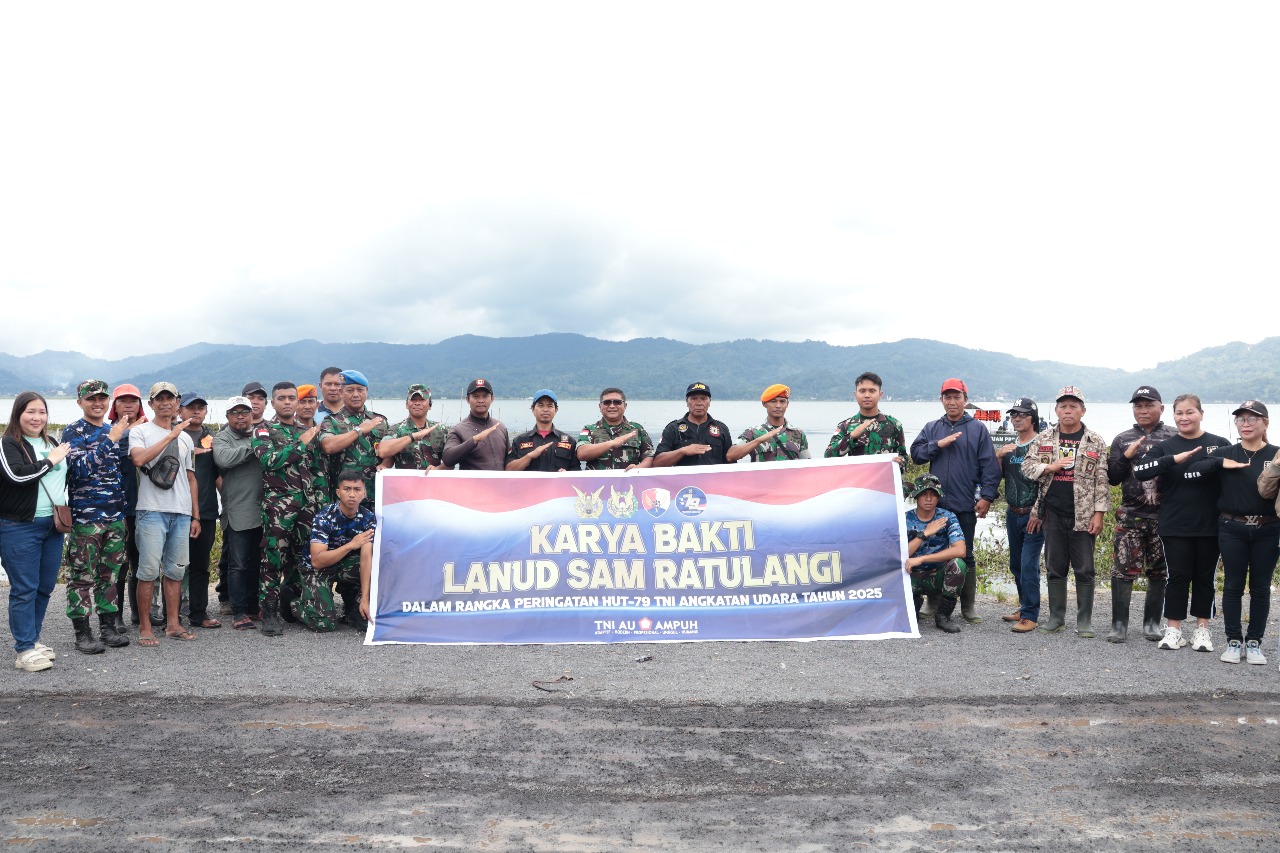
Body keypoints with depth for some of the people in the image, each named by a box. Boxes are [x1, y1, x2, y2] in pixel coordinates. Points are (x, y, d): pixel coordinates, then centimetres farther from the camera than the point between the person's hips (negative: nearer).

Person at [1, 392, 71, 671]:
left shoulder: (52, 443, 14)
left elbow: (66, 477, 27)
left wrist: (65, 506, 15)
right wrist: (50, 461, -13)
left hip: (52, 525, 7)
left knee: (45, 586, 11)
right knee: (24, 589, -3)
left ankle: (32, 639, 24)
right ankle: (25, 650, 3)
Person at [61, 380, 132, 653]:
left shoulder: (116, 431, 14)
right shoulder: (73, 432, -4)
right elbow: (80, 467, -20)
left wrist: (127, 513, 19)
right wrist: (110, 440, -25)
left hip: (116, 517, 6)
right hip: (84, 517, -5)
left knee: (111, 574, 10)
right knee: (82, 576, -1)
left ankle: (108, 626, 18)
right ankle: (82, 633, 6)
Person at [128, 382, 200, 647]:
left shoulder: (185, 437, 18)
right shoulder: (140, 431, 3)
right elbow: (139, 459, -18)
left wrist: (196, 515, 15)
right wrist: (169, 436, -15)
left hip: (182, 514, 5)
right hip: (152, 511, -5)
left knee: (175, 571, 8)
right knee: (149, 570, -6)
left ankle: (173, 624, 15)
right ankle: (145, 627, 2)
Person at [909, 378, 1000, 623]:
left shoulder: (978, 430, 3)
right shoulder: (931, 428, 12)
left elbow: (990, 465, -1)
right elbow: (916, 453, 1)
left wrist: (987, 496, -8)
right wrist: (938, 444, -12)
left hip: (965, 506, -2)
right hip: (935, 504, 2)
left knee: (965, 555, 4)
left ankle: (967, 606, 12)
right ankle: (933, 603, 17)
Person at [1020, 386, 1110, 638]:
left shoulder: (1096, 442, 2)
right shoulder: (1044, 438, 7)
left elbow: (1101, 480, 0)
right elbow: (1027, 466, 8)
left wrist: (1099, 512, -7)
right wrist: (1050, 467, -10)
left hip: (1083, 516, -2)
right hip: (1053, 513, 2)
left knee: (1084, 569, 2)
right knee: (1055, 567, 8)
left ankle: (1085, 620, 12)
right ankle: (1056, 617, 18)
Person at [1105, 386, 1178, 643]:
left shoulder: (1174, 437, 2)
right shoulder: (1122, 440, 8)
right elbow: (1112, 478, 6)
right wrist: (1126, 456, -9)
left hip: (1164, 516, -1)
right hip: (1130, 515, 1)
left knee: (1159, 572, 9)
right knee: (1123, 569, -4)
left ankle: (1152, 622, 21)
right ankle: (1119, 625, 2)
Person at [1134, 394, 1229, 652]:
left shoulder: (1220, 445, 3)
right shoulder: (1166, 447, 2)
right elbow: (1140, 470, -13)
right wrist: (1174, 459, -22)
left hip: (1210, 526, 1)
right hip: (1175, 527, 0)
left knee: (1205, 577, 9)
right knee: (1178, 577, 3)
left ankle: (1202, 629, 21)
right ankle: (1173, 630, 12)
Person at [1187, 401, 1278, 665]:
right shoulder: (1226, 454, 4)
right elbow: (1193, 470, -5)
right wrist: (1220, 464, -17)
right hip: (1232, 529, 0)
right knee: (1233, 586, 5)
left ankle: (1254, 642, 18)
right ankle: (1234, 641, 15)